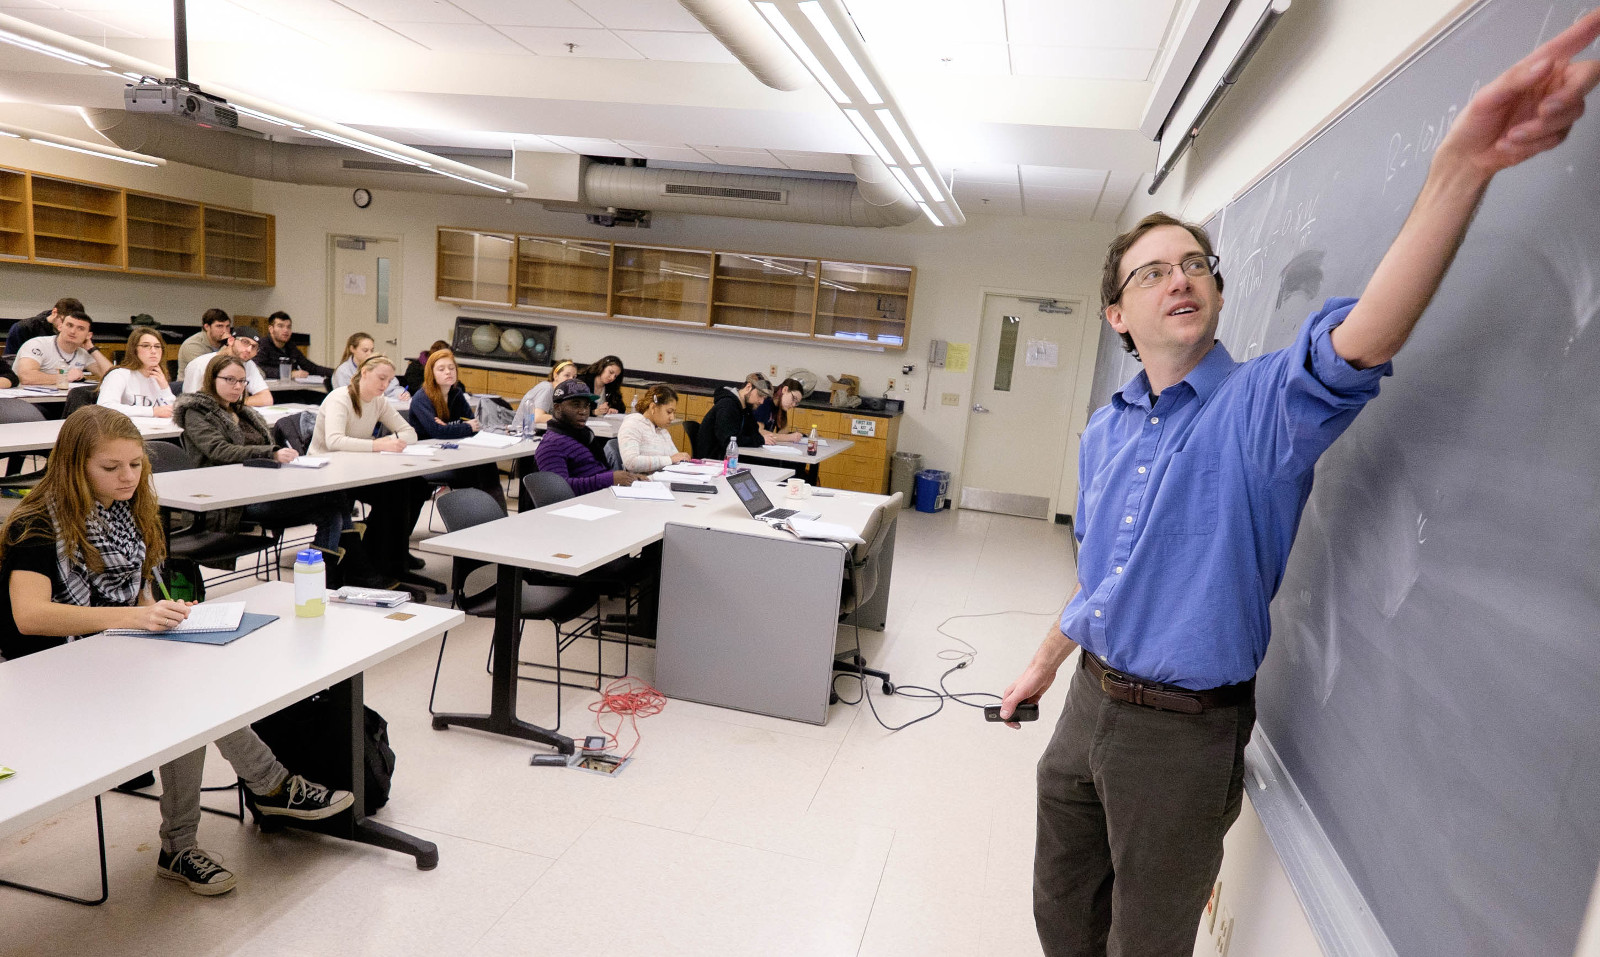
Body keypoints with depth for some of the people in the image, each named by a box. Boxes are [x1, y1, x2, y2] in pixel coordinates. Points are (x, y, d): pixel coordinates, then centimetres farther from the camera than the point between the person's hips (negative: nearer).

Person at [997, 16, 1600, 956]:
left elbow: (1355, 346, -36)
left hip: (1184, 729, -5)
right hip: (1091, 699, 6)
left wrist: (1463, 164, -48)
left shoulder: (1262, 405, -13)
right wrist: (1046, 662, 23)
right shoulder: (1105, 434, 5)